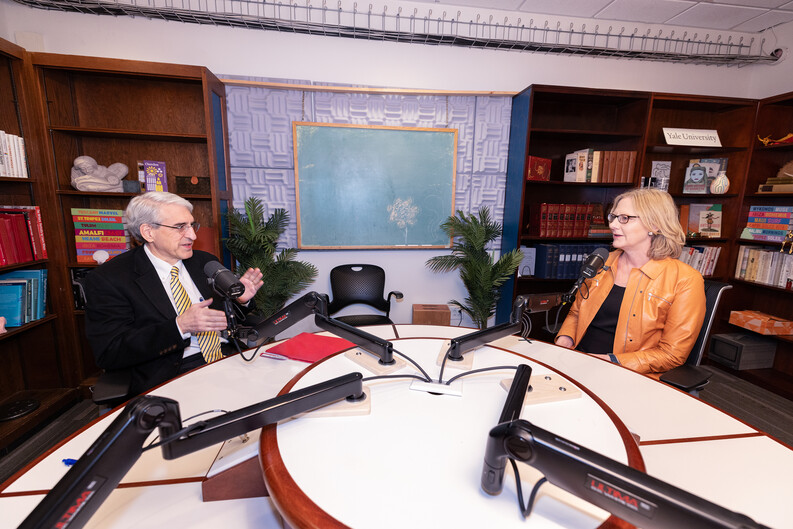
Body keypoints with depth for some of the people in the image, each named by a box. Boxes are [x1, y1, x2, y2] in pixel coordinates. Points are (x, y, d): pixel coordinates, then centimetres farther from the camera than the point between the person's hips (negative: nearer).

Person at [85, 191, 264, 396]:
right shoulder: (107, 278, -3)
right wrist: (180, 326, -23)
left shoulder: (205, 262, 12)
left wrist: (241, 301, -5)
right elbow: (108, 354, -11)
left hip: (229, 363, 6)